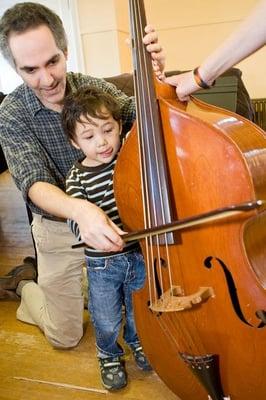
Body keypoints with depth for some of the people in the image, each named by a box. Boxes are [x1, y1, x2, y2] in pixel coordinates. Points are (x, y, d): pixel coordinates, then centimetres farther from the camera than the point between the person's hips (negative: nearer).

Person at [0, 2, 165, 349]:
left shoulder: (95, 88, -9)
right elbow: (34, 184, -26)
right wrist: (79, 209, -48)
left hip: (109, 218, 3)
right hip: (59, 230, -2)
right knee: (65, 336, 8)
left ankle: (83, 282, 39)